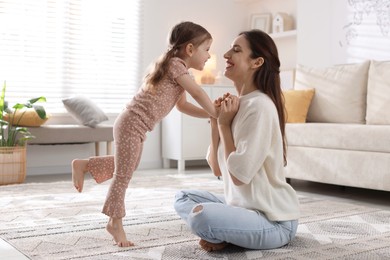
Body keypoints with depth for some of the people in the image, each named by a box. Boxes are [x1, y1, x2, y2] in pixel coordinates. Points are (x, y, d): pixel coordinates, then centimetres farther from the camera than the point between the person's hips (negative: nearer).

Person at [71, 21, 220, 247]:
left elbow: (182, 105, 19)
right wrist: (217, 114, -8)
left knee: (127, 167, 24)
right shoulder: (176, 65, -13)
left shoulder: (177, 69, 17)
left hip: (136, 126, 10)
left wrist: (210, 114, 10)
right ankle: (115, 223, 9)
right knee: (124, 174, -1)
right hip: (131, 124, -10)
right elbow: (198, 93, -17)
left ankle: (83, 165, 32)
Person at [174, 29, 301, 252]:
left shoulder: (260, 106, -21)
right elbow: (217, 168, 7)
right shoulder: (235, 104, 7)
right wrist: (216, 123, -5)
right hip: (243, 205, 9)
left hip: (273, 220, -9)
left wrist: (225, 125, -14)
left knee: (201, 216, -31)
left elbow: (239, 175, -23)